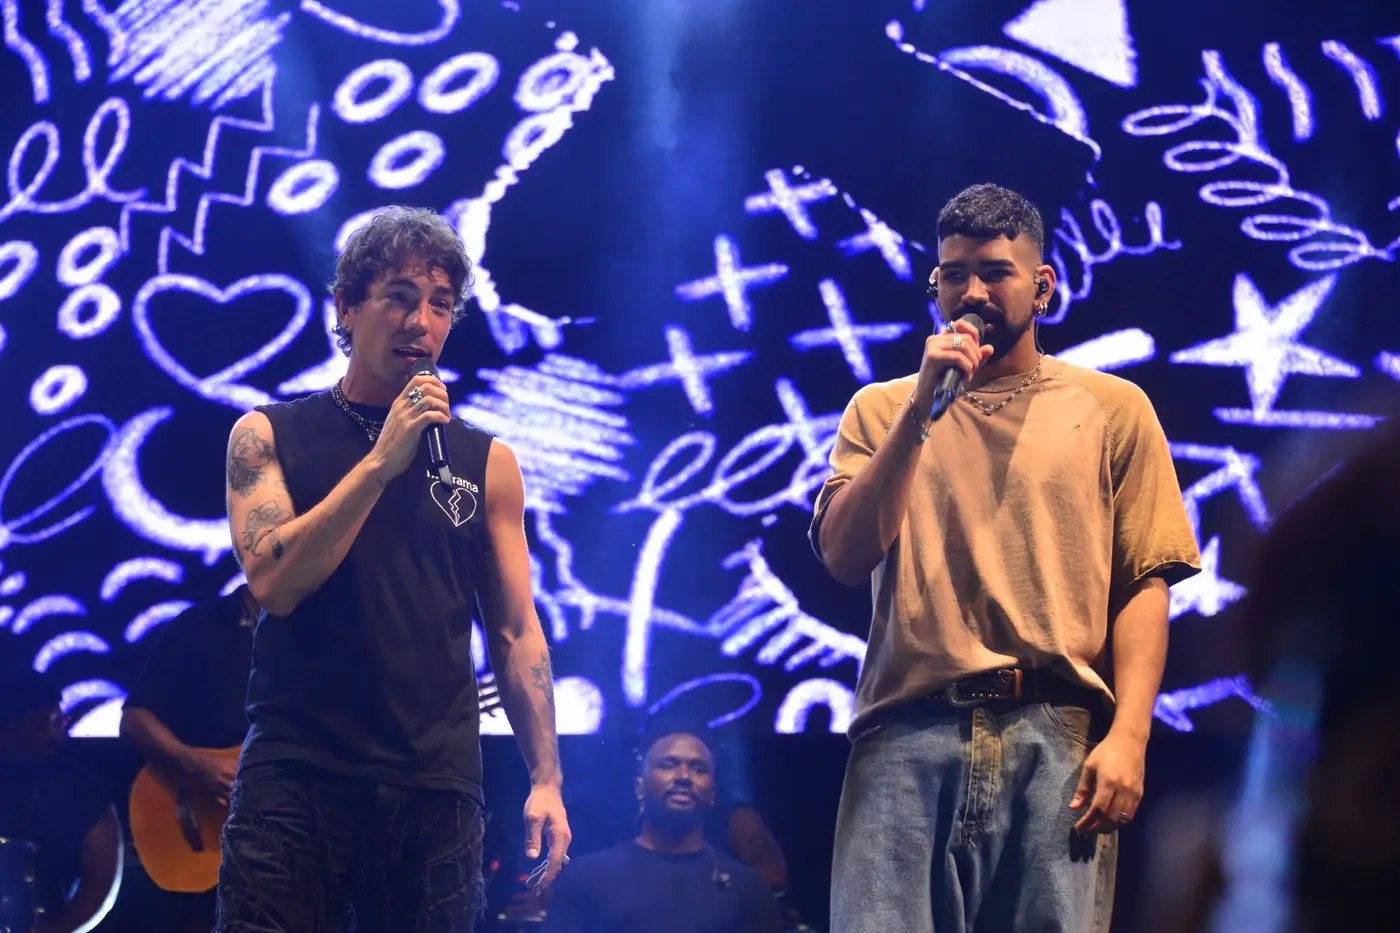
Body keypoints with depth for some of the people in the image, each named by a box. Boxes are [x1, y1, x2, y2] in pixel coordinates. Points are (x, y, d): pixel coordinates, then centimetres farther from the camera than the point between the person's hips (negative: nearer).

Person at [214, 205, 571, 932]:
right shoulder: (269, 436, 5)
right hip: (296, 773, -2)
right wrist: (382, 459, -13)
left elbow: (516, 633, 10)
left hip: (436, 785, 2)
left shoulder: (486, 462, 10)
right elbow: (274, 582, -10)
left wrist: (545, 779, 1)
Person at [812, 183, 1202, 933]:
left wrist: (1129, 736, -9)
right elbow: (846, 558, 3)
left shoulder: (1113, 408, 12)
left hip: (1059, 734, 0)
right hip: (909, 731, 1)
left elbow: (1144, 586, 5)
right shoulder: (882, 410, 17)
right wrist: (922, 408, -3)